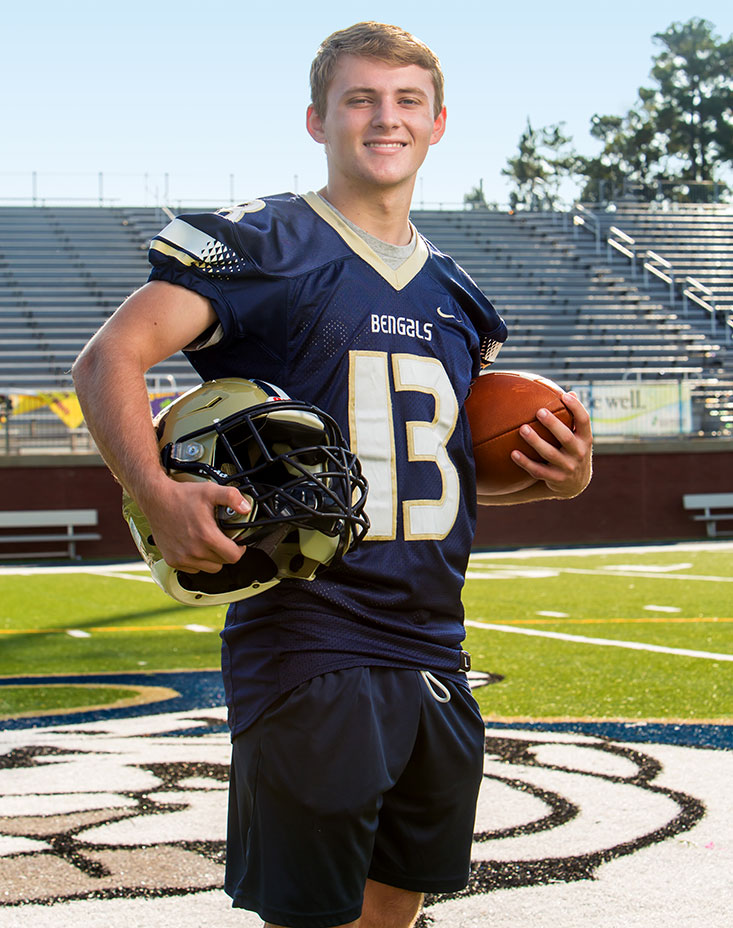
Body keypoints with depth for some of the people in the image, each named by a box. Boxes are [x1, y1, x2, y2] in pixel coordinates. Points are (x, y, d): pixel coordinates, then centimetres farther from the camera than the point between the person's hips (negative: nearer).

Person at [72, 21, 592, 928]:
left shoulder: (454, 294, 17)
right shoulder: (261, 246, -4)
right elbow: (110, 357, -12)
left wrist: (557, 476, 6)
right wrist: (160, 495, -29)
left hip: (433, 654, 7)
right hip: (307, 646, -6)